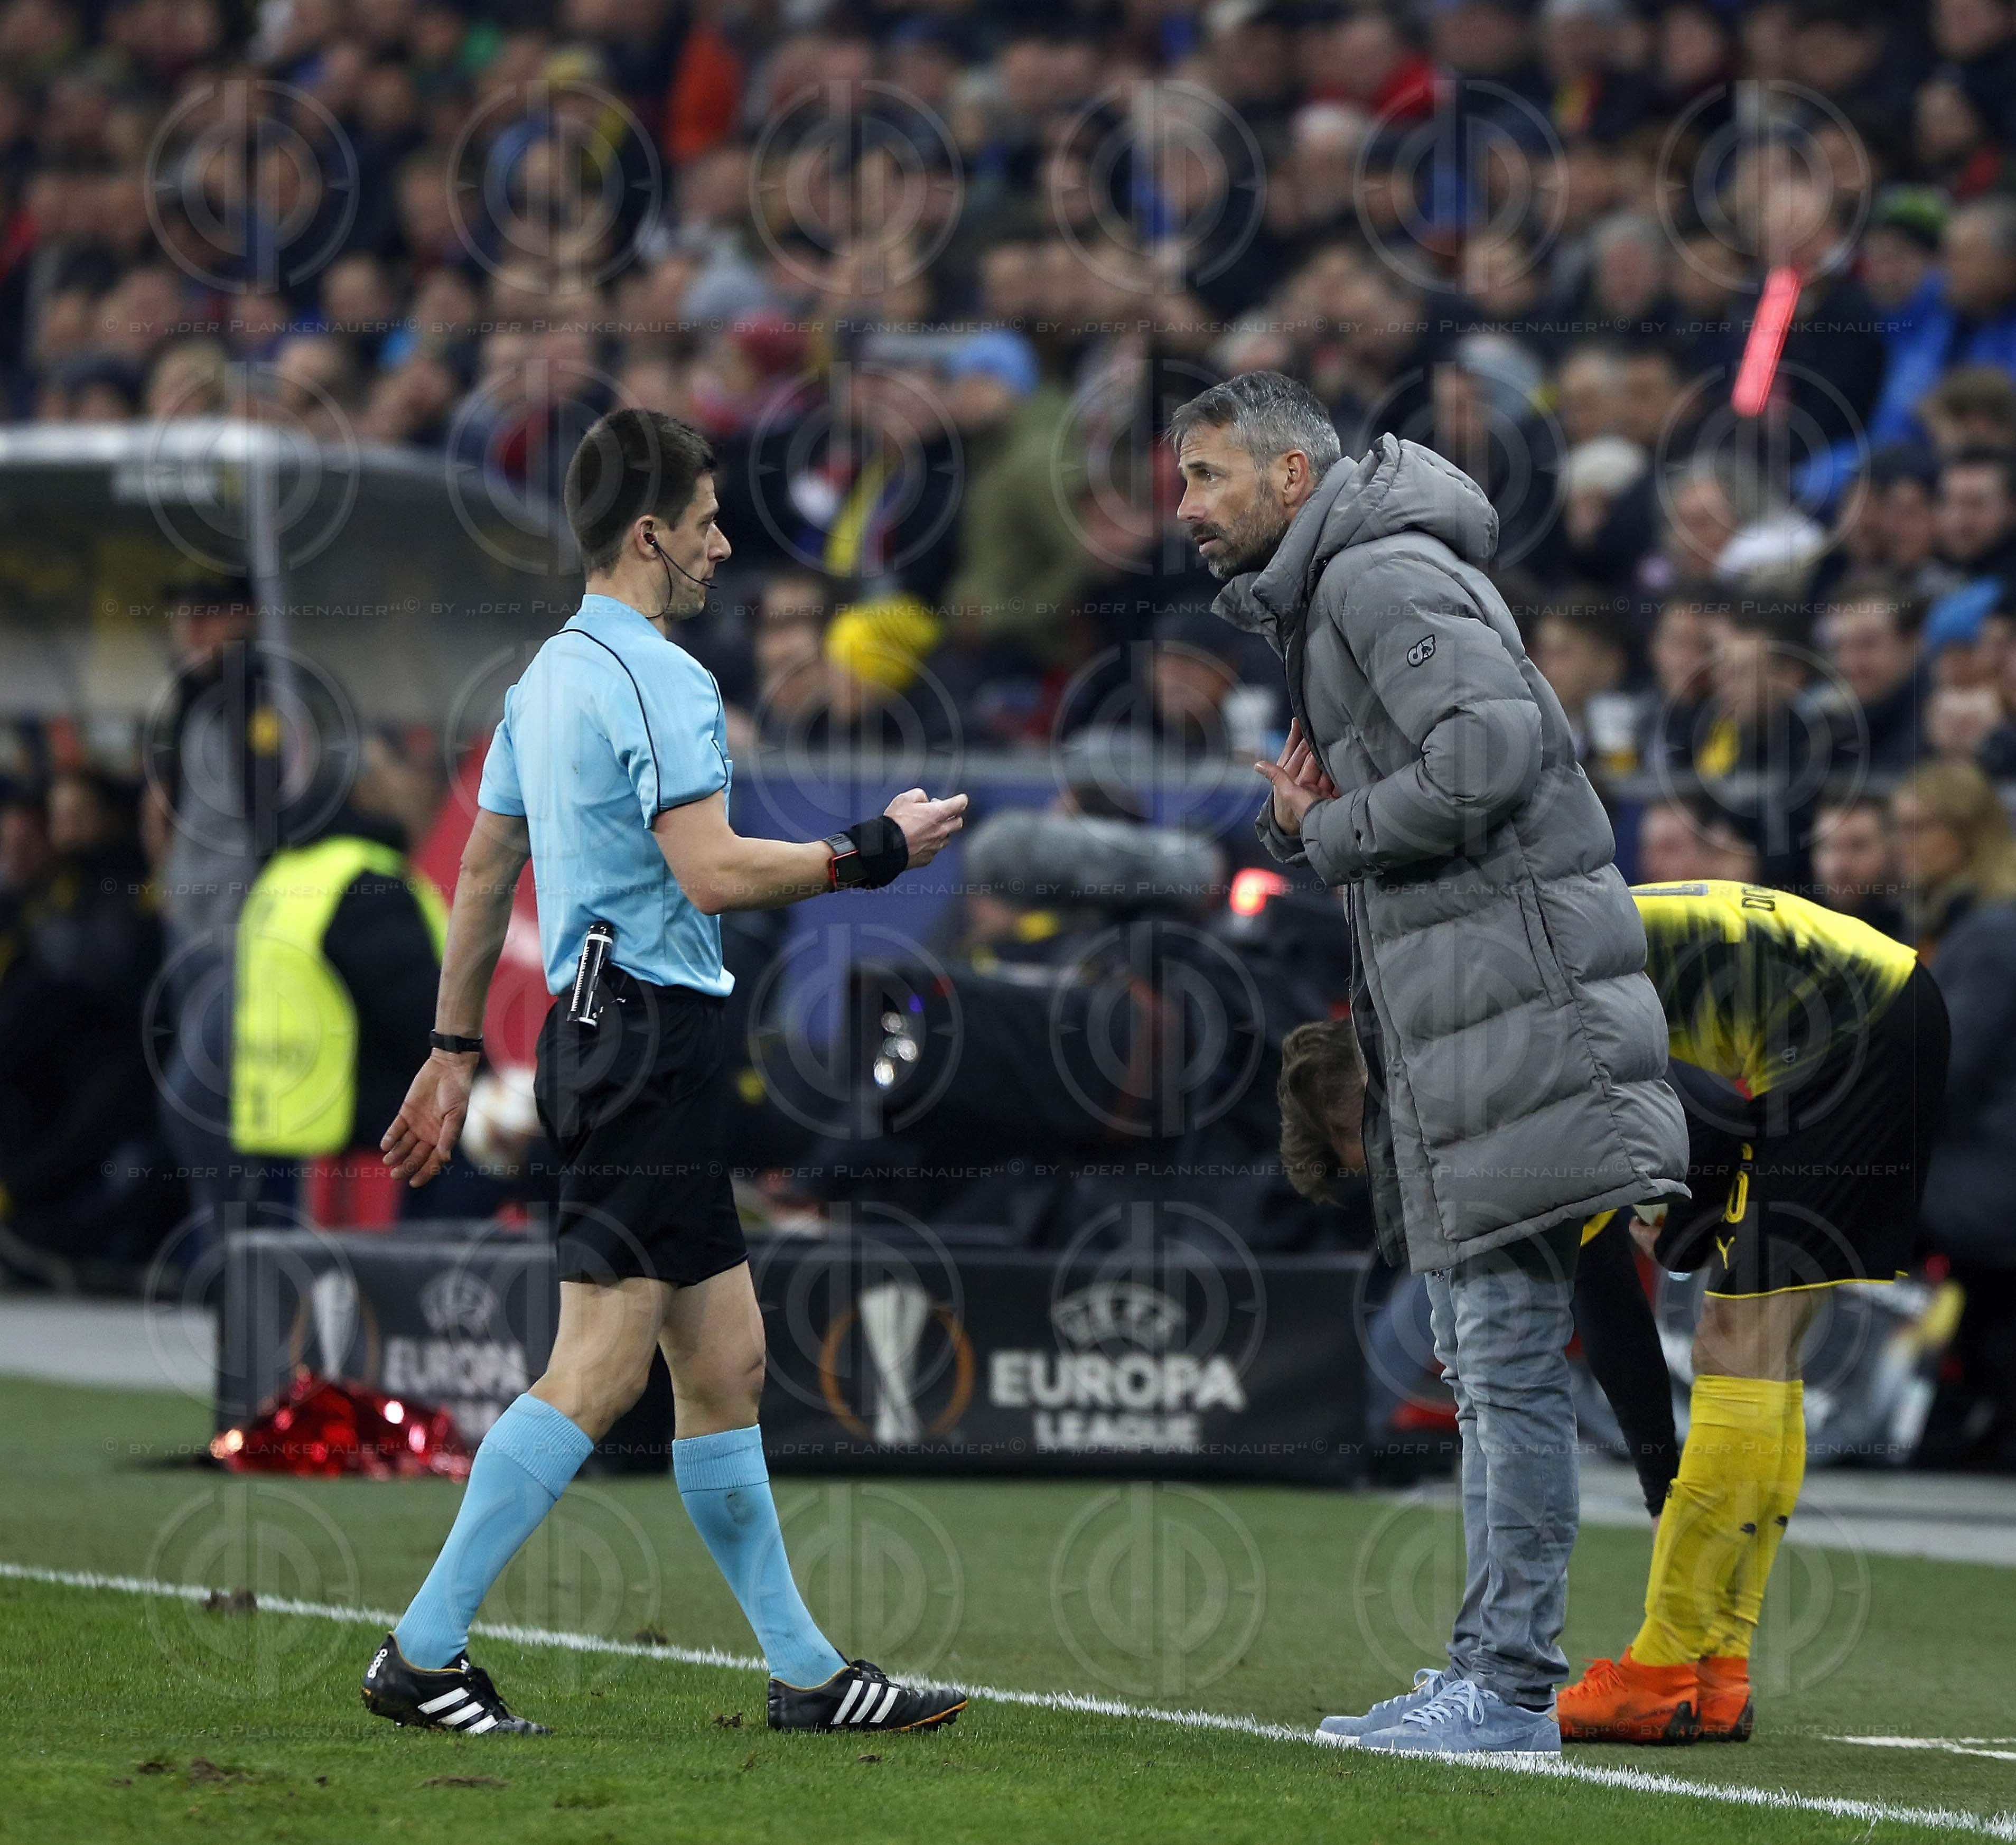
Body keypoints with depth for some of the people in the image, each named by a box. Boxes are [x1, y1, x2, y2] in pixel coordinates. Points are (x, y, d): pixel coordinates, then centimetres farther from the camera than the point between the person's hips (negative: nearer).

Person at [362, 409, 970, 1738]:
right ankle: (423, 1653, -10)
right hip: (650, 1033, -11)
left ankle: (807, 1672, 12)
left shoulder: (549, 673, 17)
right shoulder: (658, 678, -13)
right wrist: (876, 853, -11)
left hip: (597, 1031, 11)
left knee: (725, 1360, 10)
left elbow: (484, 871, 22)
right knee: (601, 1366, -11)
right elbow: (713, 874, -21)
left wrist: (456, 1052, 26)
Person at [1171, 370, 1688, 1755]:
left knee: (1514, 1355, -10)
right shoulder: (1326, 603, 22)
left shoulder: (1385, 576, -10)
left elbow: (1489, 747, -24)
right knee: (1487, 1357, 13)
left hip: (1516, 1000, -11)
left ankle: (1517, 1688, -10)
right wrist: (1298, 820, 3)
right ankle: (1498, 1666, 17)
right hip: (1452, 1018, 11)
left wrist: (1331, 830, -10)